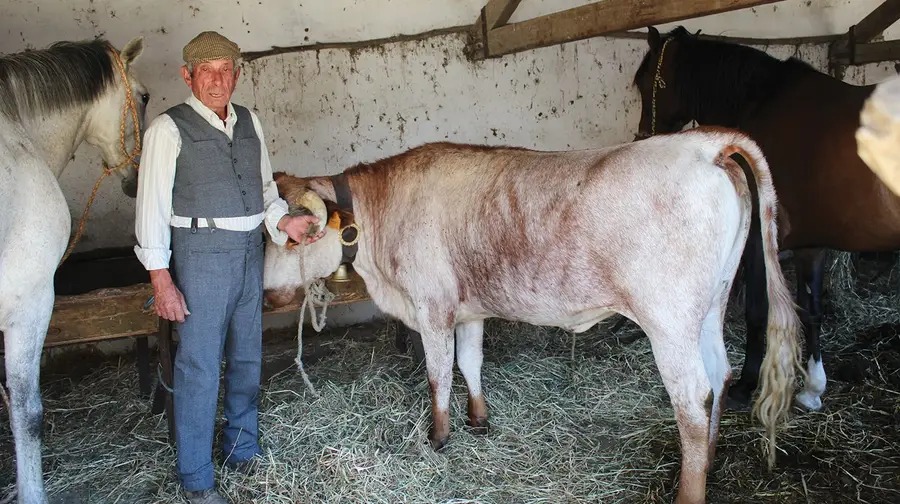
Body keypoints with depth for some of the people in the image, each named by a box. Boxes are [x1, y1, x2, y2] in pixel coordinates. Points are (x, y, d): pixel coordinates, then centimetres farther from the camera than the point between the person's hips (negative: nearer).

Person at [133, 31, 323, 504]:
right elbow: (152, 203, -9)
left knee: (248, 356, 16)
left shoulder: (249, 122, 10)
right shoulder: (169, 128, -7)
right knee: (199, 365, -2)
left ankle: (242, 451, 35)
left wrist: (283, 220, -3)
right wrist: (161, 278, -13)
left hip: (250, 250, 6)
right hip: (201, 253, -6)